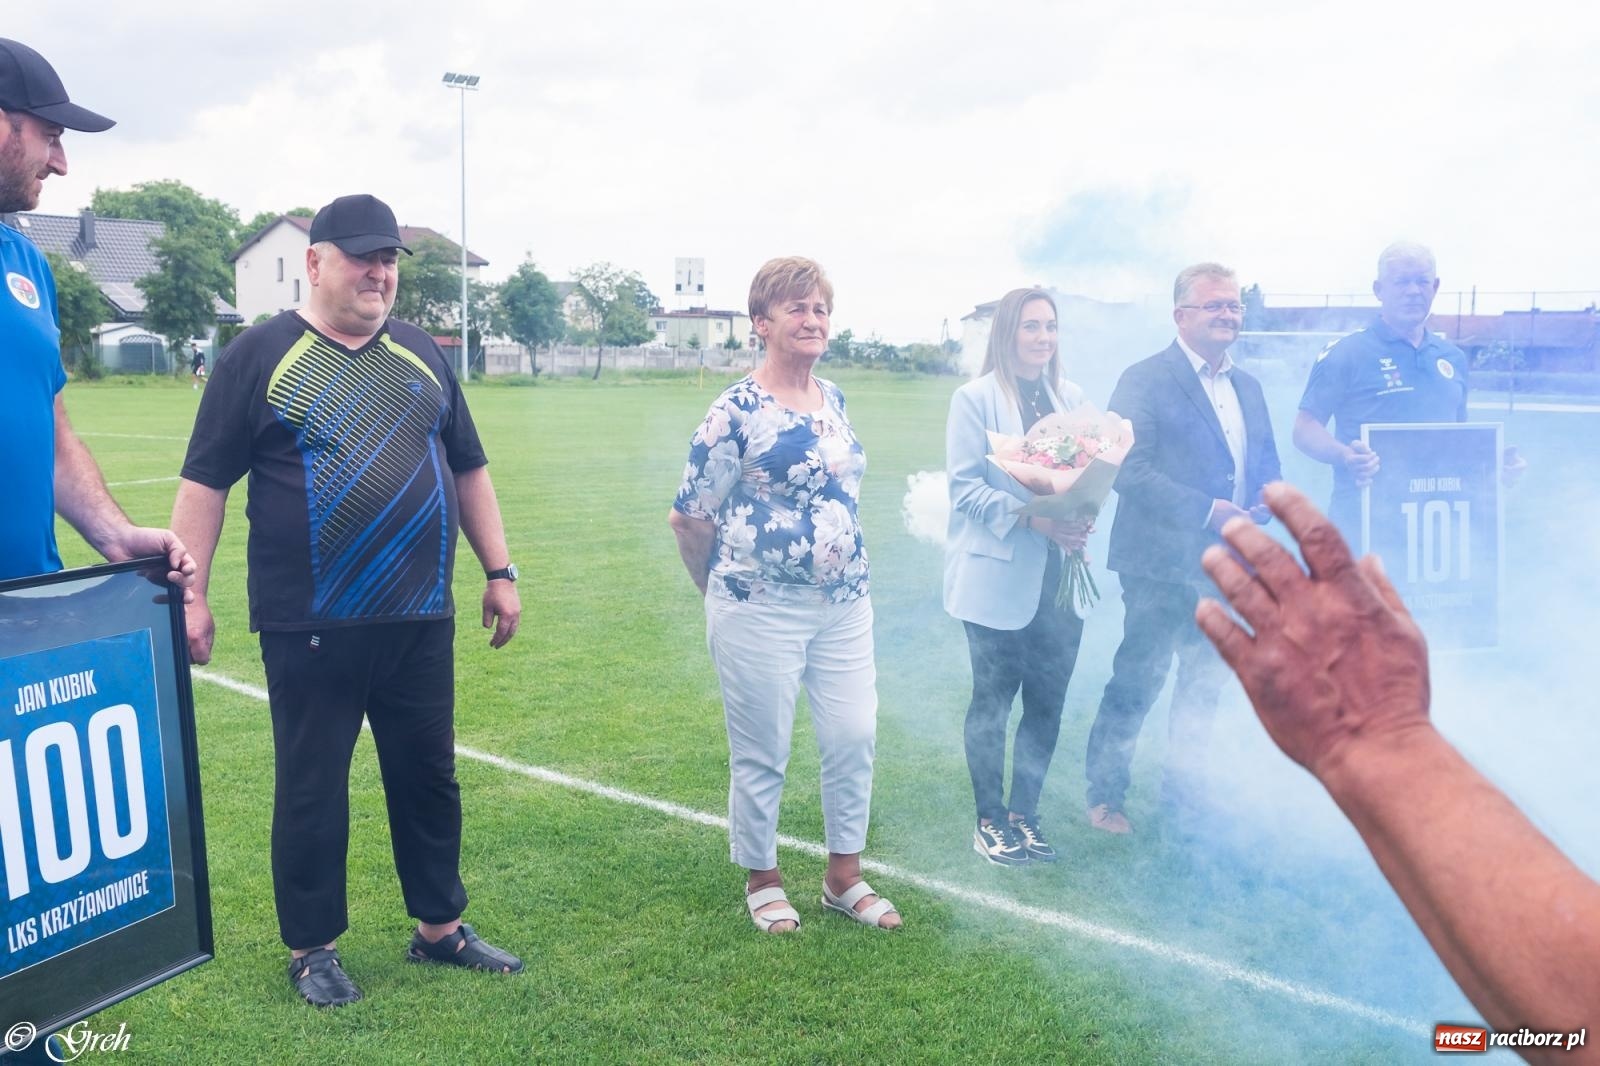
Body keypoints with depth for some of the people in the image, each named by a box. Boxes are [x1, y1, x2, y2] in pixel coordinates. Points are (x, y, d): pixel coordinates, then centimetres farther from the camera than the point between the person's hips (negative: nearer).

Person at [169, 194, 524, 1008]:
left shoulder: (421, 355, 11)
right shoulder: (260, 354, -2)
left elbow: (468, 470, 15)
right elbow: (205, 481, -2)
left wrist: (499, 571, 10)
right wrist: (191, 593, -8)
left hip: (419, 620, 4)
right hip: (310, 627, -4)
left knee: (429, 778, 13)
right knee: (311, 789, 7)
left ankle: (441, 927, 28)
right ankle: (311, 948, 24)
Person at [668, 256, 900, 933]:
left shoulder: (834, 400, 8)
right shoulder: (736, 412, -12)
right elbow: (688, 517, -6)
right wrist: (727, 592, 4)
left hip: (845, 604, 6)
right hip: (761, 613, -6)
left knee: (854, 737, 8)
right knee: (760, 753, 7)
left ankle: (845, 877, 26)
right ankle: (762, 881, 27)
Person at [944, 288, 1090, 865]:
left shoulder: (1070, 398, 9)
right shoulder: (976, 398, -5)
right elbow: (965, 488, -10)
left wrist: (1082, 516, -11)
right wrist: (1032, 519, -21)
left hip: (1057, 575, 5)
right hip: (998, 576, -4)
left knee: (1047, 700, 8)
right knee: (993, 698, 7)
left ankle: (1024, 812, 26)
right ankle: (990, 819, 22)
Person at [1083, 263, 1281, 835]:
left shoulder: (1248, 387, 15)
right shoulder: (1145, 380, -8)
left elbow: (1266, 462, 20)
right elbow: (1127, 469, -17)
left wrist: (1268, 496, -4)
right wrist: (1206, 510, -20)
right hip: (1162, 564, -7)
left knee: (1204, 688, 15)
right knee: (1136, 684, 1)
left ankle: (1184, 798, 30)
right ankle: (1104, 797, 18)